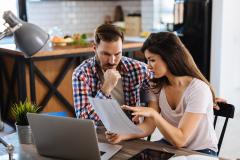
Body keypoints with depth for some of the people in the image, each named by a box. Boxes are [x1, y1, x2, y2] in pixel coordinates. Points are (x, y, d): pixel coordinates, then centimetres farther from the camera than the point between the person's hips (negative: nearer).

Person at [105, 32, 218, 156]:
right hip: (170, 145, 5)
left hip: (200, 152, -5)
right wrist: (122, 135, -22)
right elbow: (149, 125, -5)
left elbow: (180, 140, -24)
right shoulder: (158, 86, -1)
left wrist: (153, 113, -33)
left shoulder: (198, 89, -22)